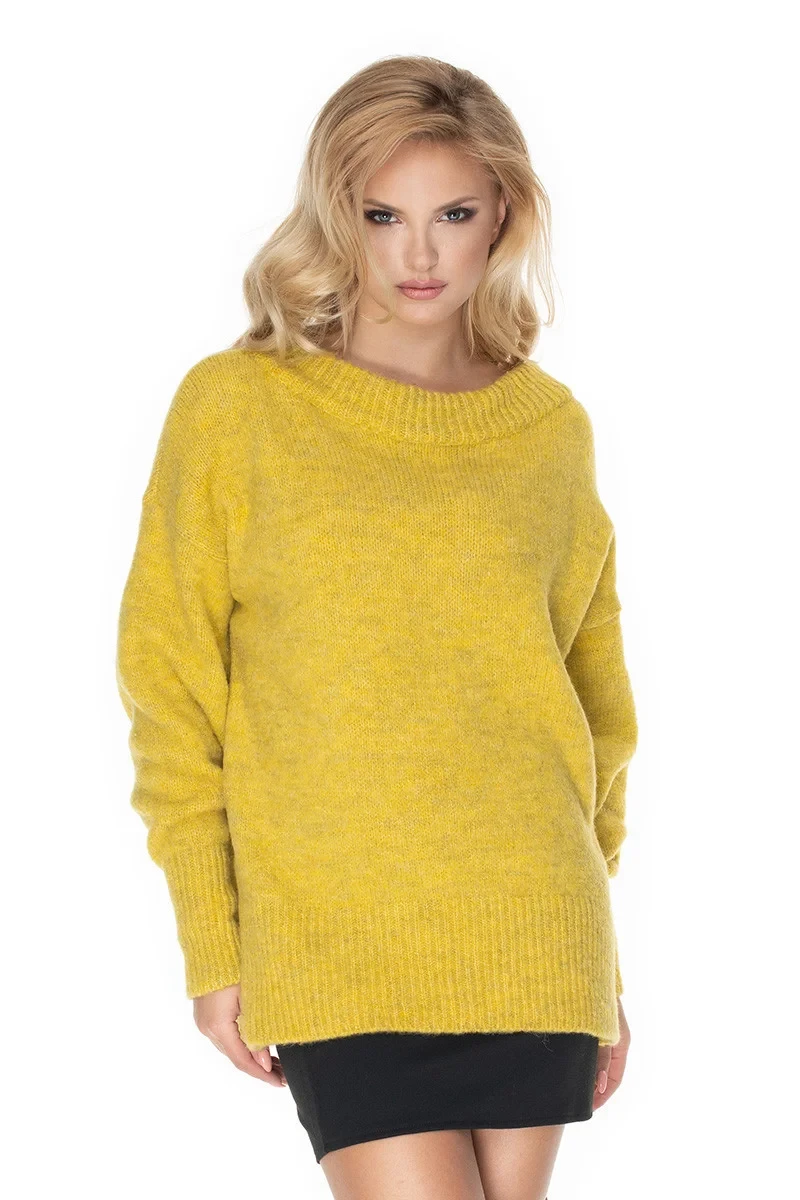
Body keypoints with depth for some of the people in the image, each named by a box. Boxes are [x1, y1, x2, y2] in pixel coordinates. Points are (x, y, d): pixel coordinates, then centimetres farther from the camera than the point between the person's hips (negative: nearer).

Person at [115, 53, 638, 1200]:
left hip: (536, 947, 3)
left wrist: (604, 967, 15)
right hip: (333, 938, -3)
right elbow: (171, 692, 1)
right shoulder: (234, 406, 1)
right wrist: (210, 945, -3)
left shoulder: (552, 428, 9)